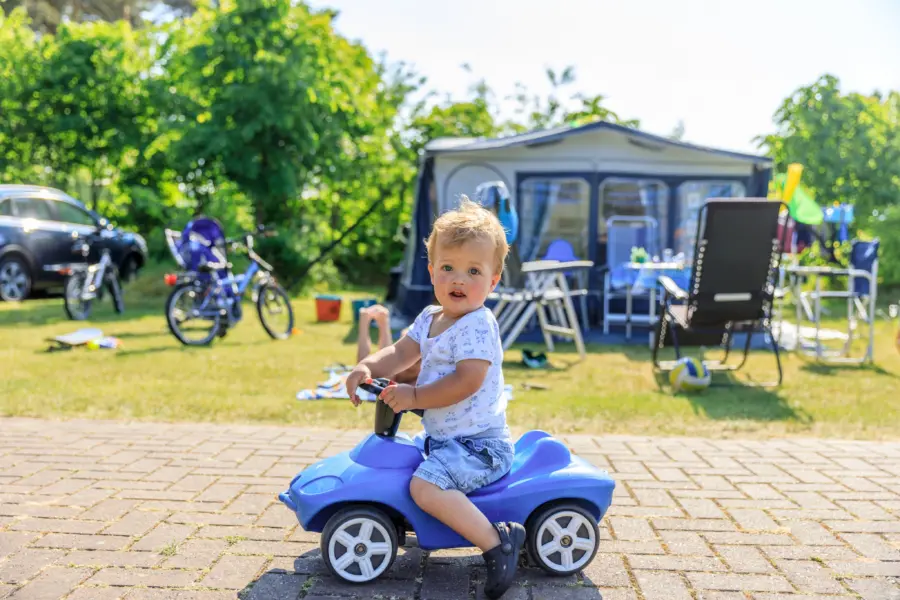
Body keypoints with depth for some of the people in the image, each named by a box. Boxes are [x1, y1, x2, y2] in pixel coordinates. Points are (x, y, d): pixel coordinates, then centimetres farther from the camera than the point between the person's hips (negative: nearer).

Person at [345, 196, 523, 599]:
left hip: (478, 442, -10)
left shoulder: (478, 326, -20)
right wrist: (366, 368, -15)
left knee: (425, 486, -29)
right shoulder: (429, 319, 8)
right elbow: (400, 354, 4)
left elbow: (466, 382, -28)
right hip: (444, 437, 10)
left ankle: (498, 541, -19)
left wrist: (413, 396, -27)